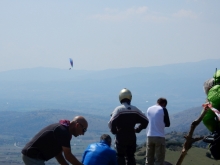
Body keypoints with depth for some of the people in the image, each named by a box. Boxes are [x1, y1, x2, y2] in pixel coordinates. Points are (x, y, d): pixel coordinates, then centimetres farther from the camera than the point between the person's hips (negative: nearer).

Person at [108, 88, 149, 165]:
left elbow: (111, 123, -22)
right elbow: (145, 121, 6)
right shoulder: (135, 109, 2)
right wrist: (137, 129, 14)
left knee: (120, 157, 3)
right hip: (132, 138, 4)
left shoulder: (118, 109, -12)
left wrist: (114, 131, -4)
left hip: (121, 138, -4)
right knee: (130, 157, 14)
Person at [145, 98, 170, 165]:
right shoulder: (163, 110, -4)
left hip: (149, 136, 5)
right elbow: (167, 124, 1)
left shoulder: (149, 109, 9)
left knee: (149, 159, 11)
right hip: (159, 137, -5)